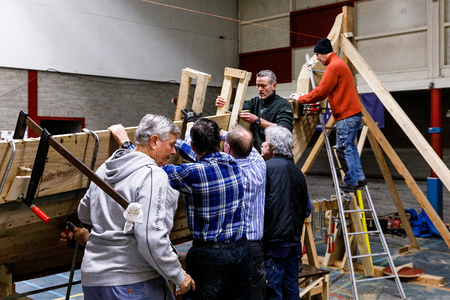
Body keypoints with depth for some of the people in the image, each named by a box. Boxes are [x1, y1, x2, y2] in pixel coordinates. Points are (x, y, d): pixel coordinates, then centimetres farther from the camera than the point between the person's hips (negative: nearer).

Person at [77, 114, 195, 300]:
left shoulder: (104, 169, 9)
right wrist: (179, 277, -13)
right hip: (134, 282, -8)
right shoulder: (152, 175, -17)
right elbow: (152, 239, -24)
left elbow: (84, 213, 22)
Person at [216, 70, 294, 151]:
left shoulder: (284, 105, -5)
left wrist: (257, 120, -20)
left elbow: (284, 130, -18)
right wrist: (222, 105, -5)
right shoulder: (256, 101, 15)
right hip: (258, 150, 5)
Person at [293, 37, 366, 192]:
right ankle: (359, 178, 18)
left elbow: (321, 92, -16)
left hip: (346, 115, -11)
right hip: (353, 112, 11)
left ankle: (351, 182, 1)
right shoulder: (340, 63, 21)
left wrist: (301, 99, -4)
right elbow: (331, 90, 24)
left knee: (343, 148, -5)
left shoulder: (333, 66, -14)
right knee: (350, 146, 15)